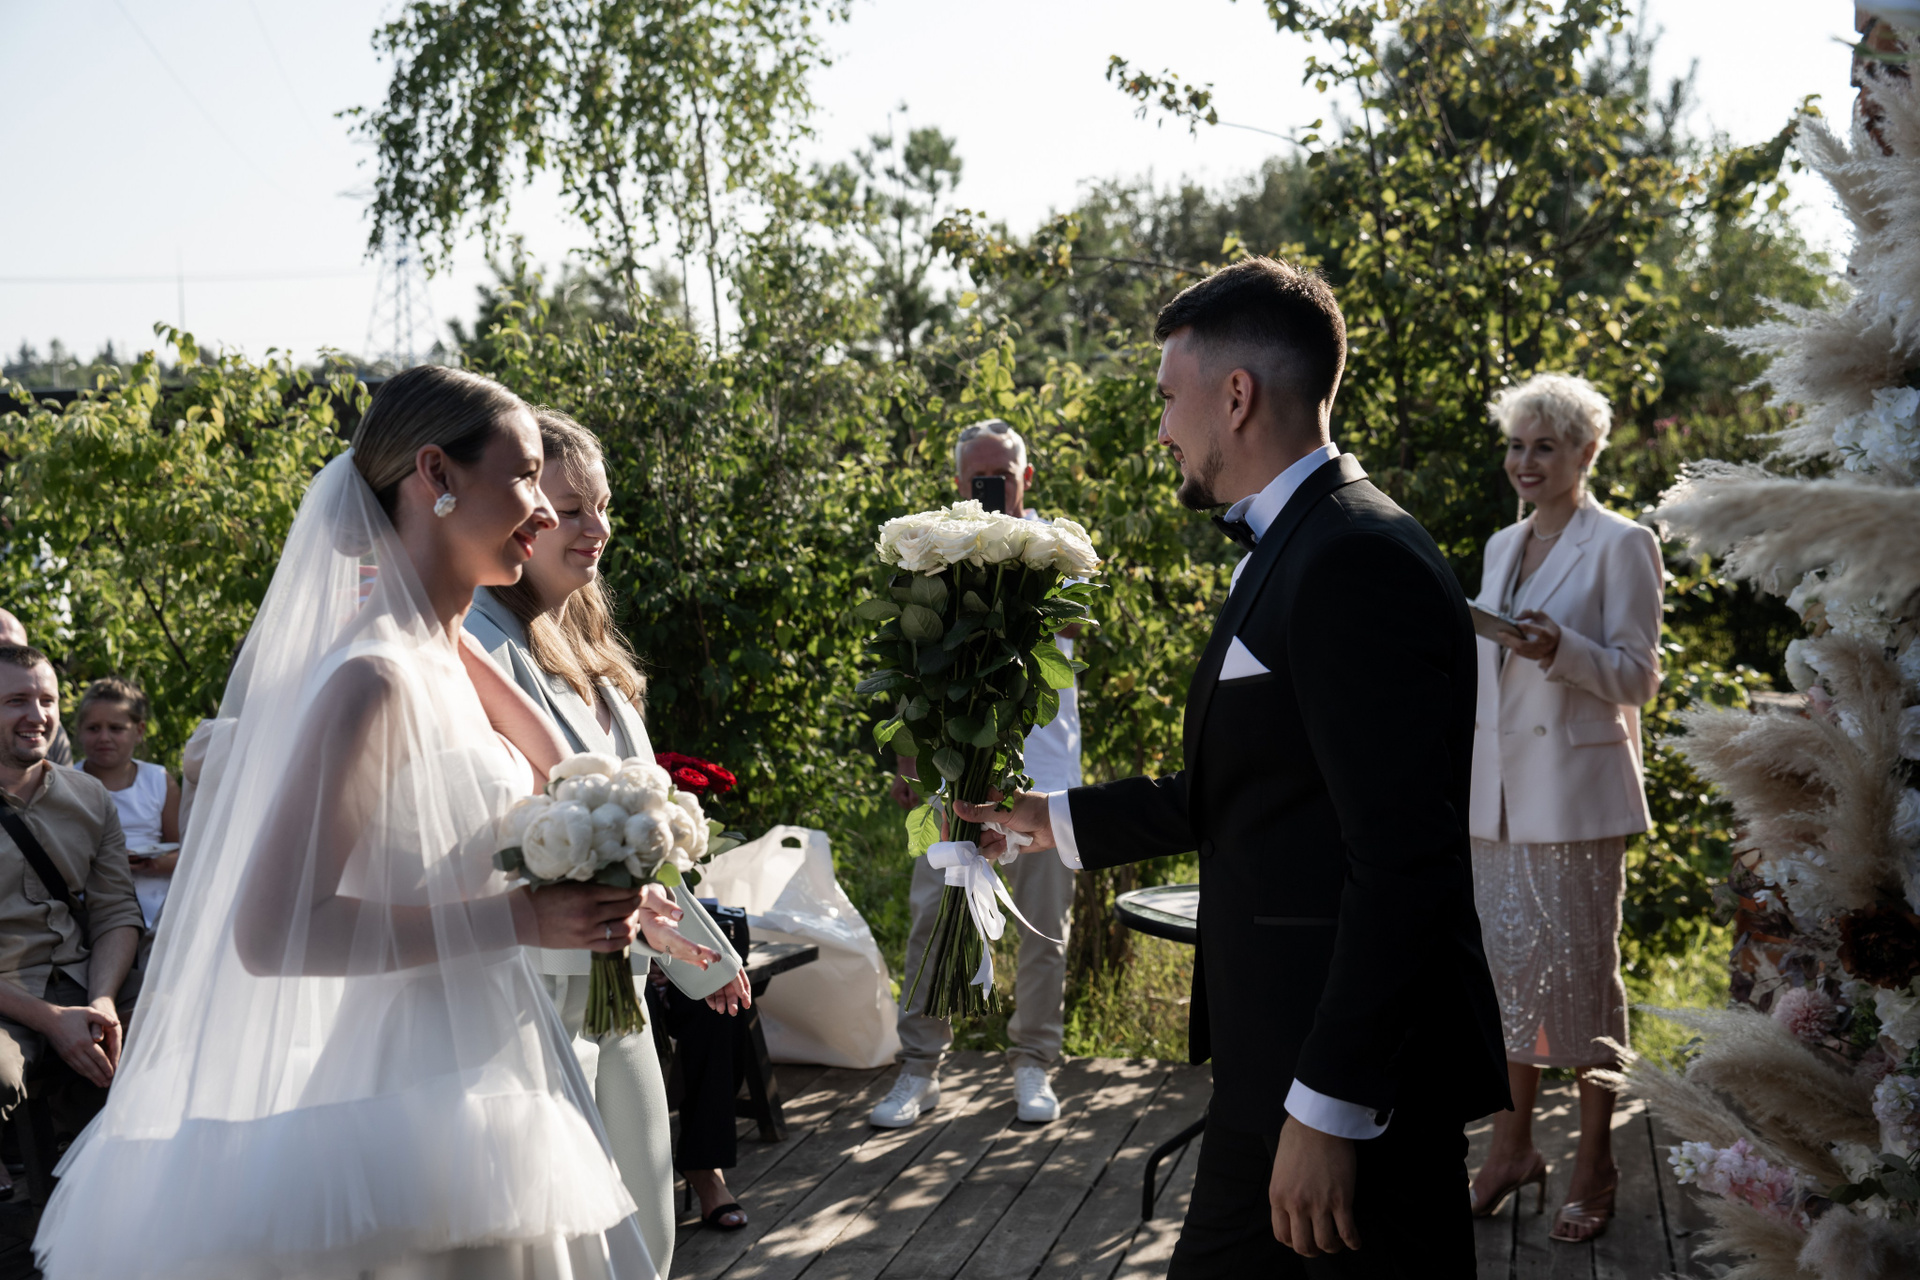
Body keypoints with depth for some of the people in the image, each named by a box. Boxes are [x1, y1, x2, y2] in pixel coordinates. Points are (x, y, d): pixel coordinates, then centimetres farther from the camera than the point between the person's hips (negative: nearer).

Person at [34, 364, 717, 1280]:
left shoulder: (435, 656, 8)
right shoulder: (378, 676, -18)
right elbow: (270, 931, -23)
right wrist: (517, 919, -23)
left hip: (482, 1081, 9)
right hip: (424, 1094, -9)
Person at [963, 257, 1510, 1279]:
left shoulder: (1358, 561, -19)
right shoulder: (1286, 553, 13)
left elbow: (1403, 863, -24)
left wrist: (1329, 1108, -23)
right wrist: (1061, 821, 27)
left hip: (1353, 1074, -10)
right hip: (1272, 1055, 10)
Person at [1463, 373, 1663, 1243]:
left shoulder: (1622, 546, -5)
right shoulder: (1502, 547, 15)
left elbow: (1638, 678, -8)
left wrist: (1560, 649, -24)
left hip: (1576, 793, -6)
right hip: (1497, 792, 6)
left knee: (1581, 968, -1)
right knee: (1503, 966, 7)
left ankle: (1593, 1171, 10)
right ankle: (1511, 1147, 20)